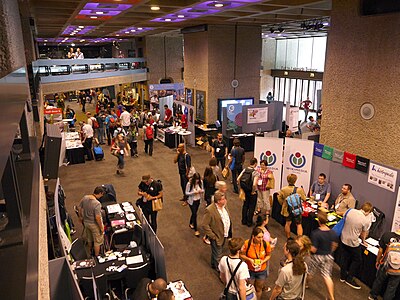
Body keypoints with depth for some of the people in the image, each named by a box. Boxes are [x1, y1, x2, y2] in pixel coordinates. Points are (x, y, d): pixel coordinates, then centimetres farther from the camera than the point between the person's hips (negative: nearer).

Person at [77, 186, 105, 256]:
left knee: (89, 238, 31)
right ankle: (97, 256, 31)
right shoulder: (97, 203, -32)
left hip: (86, 222, 7)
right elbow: (97, 218, -29)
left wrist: (80, 217, 20)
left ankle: (90, 251, 53)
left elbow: (79, 208, 3)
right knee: (97, 241, 15)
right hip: (94, 224, -7)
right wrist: (101, 227, -15)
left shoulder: (85, 198, -11)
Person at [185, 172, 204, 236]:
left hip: (198, 200, 5)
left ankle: (191, 224, 48)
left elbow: (203, 190, 3)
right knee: (195, 214, -4)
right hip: (192, 201, -4)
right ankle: (196, 230, 8)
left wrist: (201, 191, -21)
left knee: (194, 213, 21)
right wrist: (193, 192, -29)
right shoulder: (189, 184, -22)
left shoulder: (201, 182, -11)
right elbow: (186, 193, -14)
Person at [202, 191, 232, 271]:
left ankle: (213, 264, 51)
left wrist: (229, 232, 10)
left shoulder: (224, 206, -4)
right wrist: (212, 236, -21)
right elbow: (205, 225, -24)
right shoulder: (210, 210, -29)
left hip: (224, 235, 8)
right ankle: (219, 269, 30)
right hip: (217, 237, -8)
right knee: (218, 256, 10)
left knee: (216, 252, 29)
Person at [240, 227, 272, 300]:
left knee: (258, 289, 24)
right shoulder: (247, 243, -25)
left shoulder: (266, 244, -21)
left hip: (262, 271, 2)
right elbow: (241, 255, -10)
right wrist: (249, 259, -26)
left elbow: (268, 255, -2)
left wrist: (263, 261, -19)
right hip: (249, 270, -1)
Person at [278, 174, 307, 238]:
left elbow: (279, 198, -3)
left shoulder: (283, 189, -14)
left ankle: (288, 238, 33)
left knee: (288, 223, 21)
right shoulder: (299, 190, -21)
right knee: (299, 224, 12)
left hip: (287, 210, 3)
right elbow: (304, 199, -7)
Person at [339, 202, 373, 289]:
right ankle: (349, 279, 22)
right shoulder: (366, 220, -19)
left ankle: (343, 276, 34)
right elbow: (363, 234, -6)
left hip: (343, 239, 6)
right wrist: (363, 240, 16)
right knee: (357, 261, 16)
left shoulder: (351, 211, -8)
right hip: (353, 242, -6)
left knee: (344, 258, 21)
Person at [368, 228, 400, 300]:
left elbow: (380, 251, -6)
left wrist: (377, 261, 10)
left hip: (385, 265, 2)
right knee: (392, 287, 19)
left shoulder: (386, 235, -17)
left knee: (379, 281, 25)